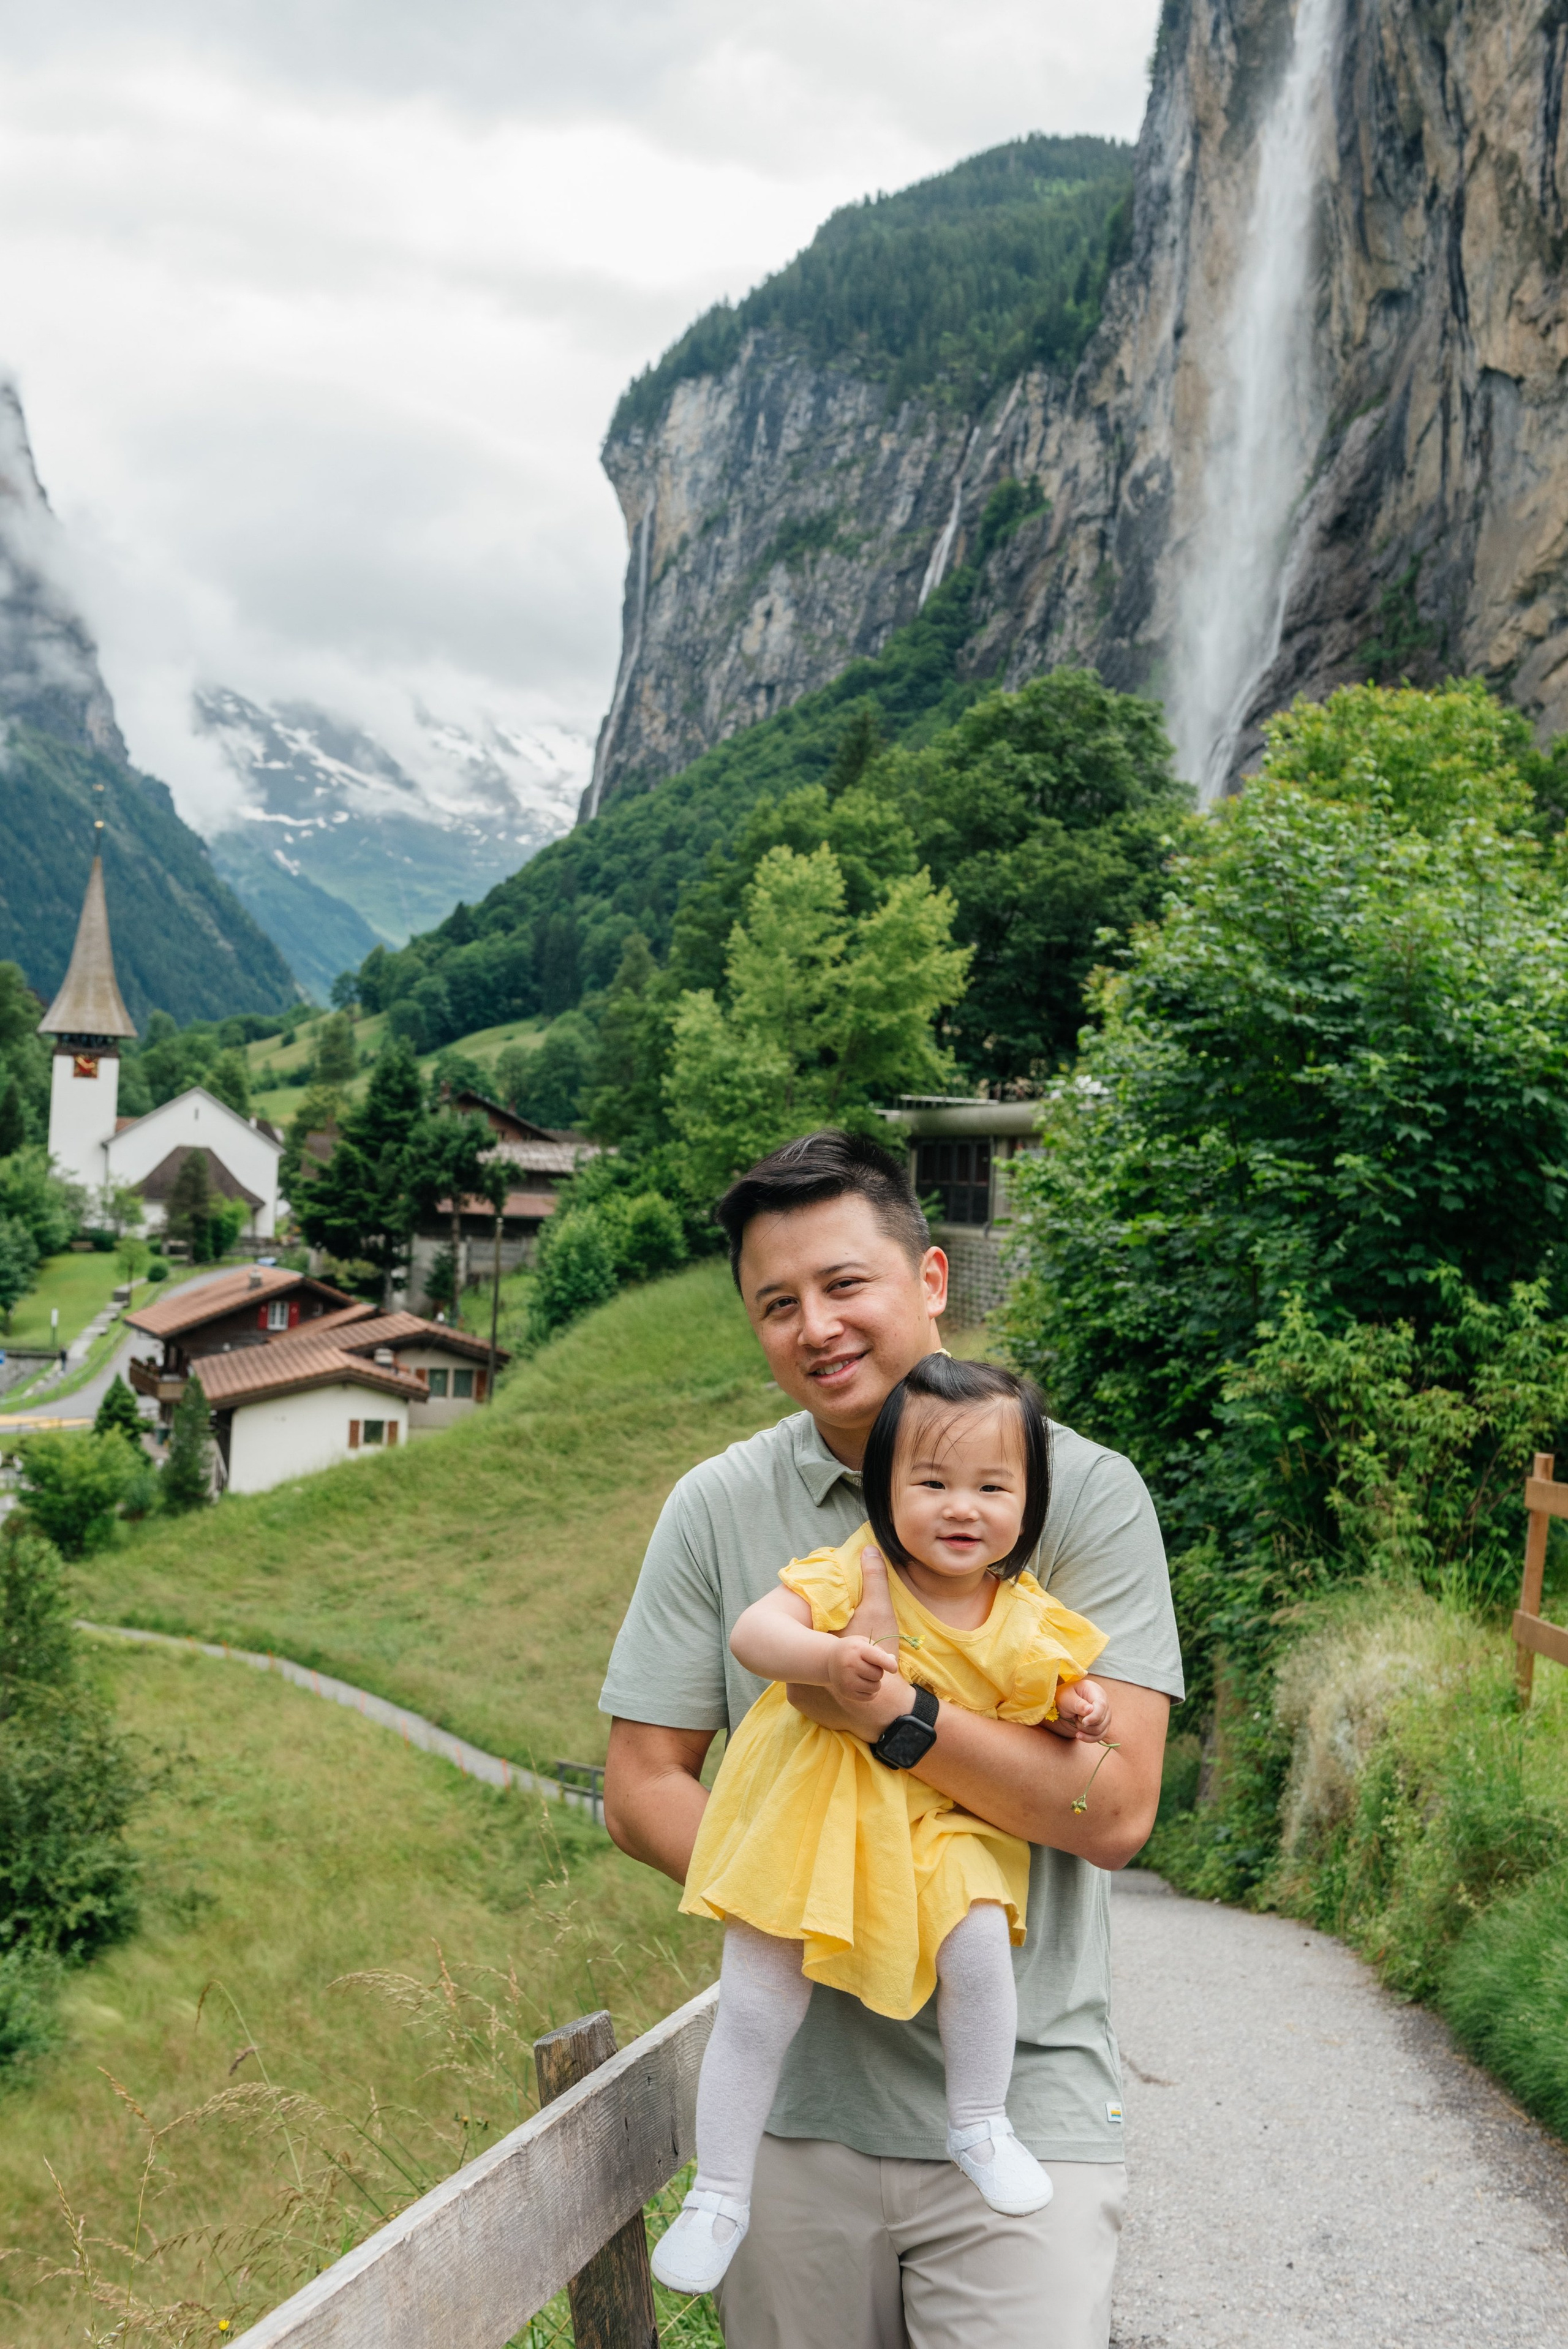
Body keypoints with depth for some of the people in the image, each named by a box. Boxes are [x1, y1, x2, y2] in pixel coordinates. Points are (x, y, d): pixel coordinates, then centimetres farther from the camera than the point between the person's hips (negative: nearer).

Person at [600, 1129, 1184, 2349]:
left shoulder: (1084, 1493, -8)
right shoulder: (718, 1506, -1)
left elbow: (1113, 1813, -13)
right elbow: (643, 1793, 1)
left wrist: (890, 1710, -25)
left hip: (1022, 2110, -2)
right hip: (794, 2105, 2)